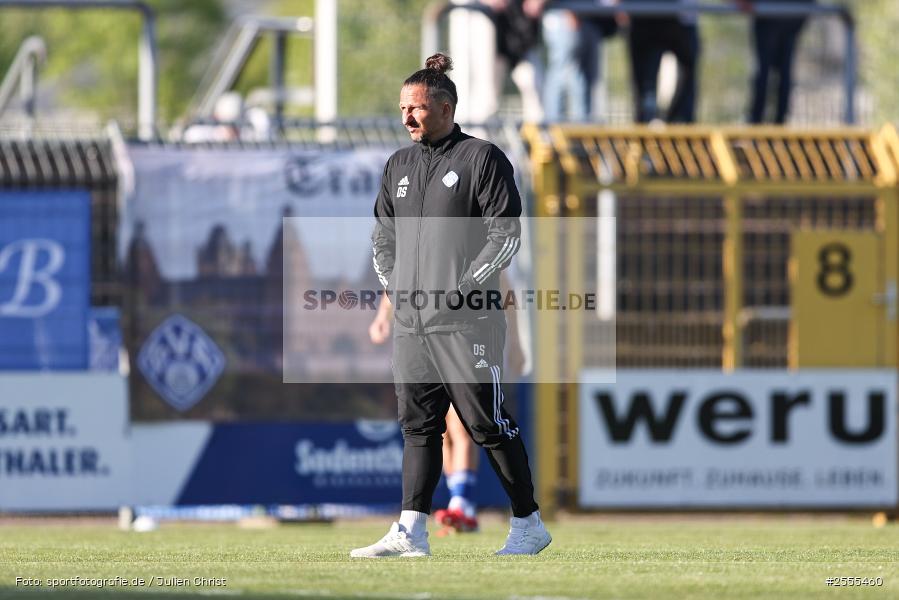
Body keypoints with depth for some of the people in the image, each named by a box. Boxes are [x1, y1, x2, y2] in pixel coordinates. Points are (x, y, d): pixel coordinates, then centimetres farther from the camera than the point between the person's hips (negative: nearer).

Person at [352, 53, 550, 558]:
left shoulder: (481, 158, -3)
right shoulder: (399, 166, 17)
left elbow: (506, 234, -8)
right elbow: (383, 235, 25)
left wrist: (464, 289, -13)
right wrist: (392, 284, 8)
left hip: (467, 323, -7)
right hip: (411, 325, 7)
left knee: (489, 425, -4)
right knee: (419, 425, 4)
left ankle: (529, 524, 4)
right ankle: (411, 531, 2)